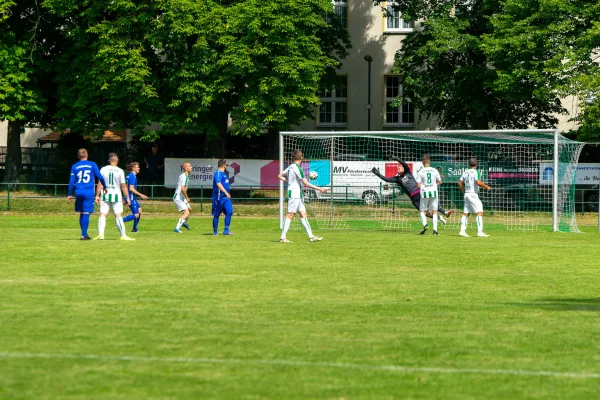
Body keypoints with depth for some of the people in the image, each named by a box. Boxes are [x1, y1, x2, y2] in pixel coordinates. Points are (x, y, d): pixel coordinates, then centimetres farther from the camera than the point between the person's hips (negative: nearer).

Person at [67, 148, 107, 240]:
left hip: (78, 193, 3)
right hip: (89, 193, -3)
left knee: (82, 213, 14)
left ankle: (84, 234, 19)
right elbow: (100, 177, -1)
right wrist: (105, 187, 14)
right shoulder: (92, 165, 1)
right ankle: (84, 234, -9)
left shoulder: (75, 166, 6)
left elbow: (71, 181, 5)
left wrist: (69, 195, 9)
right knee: (86, 213, -4)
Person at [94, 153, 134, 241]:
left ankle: (100, 234, -9)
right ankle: (123, 235, 0)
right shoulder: (120, 171, -4)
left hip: (105, 195, 1)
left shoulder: (103, 169, -1)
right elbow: (123, 186, -3)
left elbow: (100, 183, -1)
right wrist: (127, 198, 2)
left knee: (102, 215, 3)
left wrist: (97, 195, 4)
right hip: (116, 195, -1)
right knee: (118, 215, 2)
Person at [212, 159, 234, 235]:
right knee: (216, 214, 1)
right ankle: (215, 231, 10)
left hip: (226, 198, 9)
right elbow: (218, 184, -27)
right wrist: (226, 192, -36)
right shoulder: (218, 173, -12)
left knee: (229, 212, -4)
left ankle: (226, 230, -2)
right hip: (219, 198, -9)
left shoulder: (223, 174, 18)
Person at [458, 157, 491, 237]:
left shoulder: (465, 172, 12)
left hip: (467, 194, 8)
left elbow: (460, 183, 15)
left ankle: (462, 231, 7)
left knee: (465, 213, 11)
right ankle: (480, 231, -19)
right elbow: (478, 182, -23)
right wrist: (487, 187, -10)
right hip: (473, 194, -8)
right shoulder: (476, 172, -10)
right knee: (479, 212, -10)